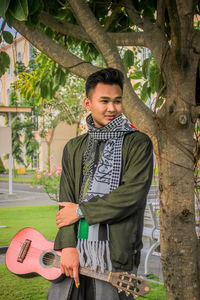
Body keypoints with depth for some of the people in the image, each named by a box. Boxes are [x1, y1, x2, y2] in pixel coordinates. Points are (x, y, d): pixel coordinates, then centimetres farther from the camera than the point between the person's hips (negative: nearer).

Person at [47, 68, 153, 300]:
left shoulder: (138, 143, 1)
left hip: (115, 252, -3)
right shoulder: (74, 148, 14)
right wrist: (67, 246, -8)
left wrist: (81, 211, -8)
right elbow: (66, 202, 5)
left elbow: (133, 194, -12)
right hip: (75, 248, 4)